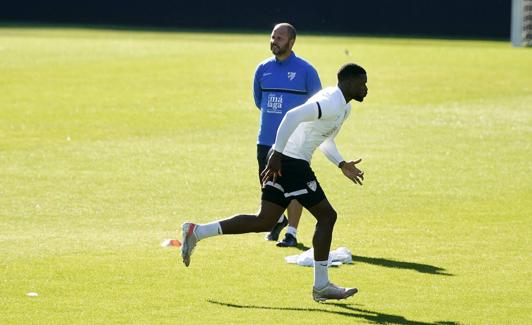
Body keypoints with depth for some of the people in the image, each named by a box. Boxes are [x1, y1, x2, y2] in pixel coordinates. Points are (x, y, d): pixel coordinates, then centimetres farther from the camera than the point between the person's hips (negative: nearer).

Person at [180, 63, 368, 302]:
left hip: (282, 162, 10)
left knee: (265, 221, 8)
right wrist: (277, 155, -29)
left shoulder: (343, 107, 19)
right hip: (292, 163, -10)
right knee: (326, 215, -3)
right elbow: (292, 116, -28)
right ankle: (321, 286, 3)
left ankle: (196, 232, 8)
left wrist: (342, 165, 20)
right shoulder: (331, 103, -16)